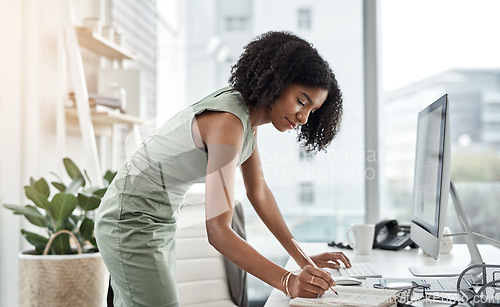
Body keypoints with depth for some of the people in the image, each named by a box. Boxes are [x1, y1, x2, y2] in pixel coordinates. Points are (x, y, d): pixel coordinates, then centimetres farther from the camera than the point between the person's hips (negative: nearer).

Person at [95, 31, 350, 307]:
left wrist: (303, 258, 5)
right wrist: (288, 282, -39)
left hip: (161, 219, 10)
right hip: (132, 222, -9)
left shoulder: (249, 114, 1)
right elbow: (217, 230, -33)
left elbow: (258, 192, 8)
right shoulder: (228, 123, -28)